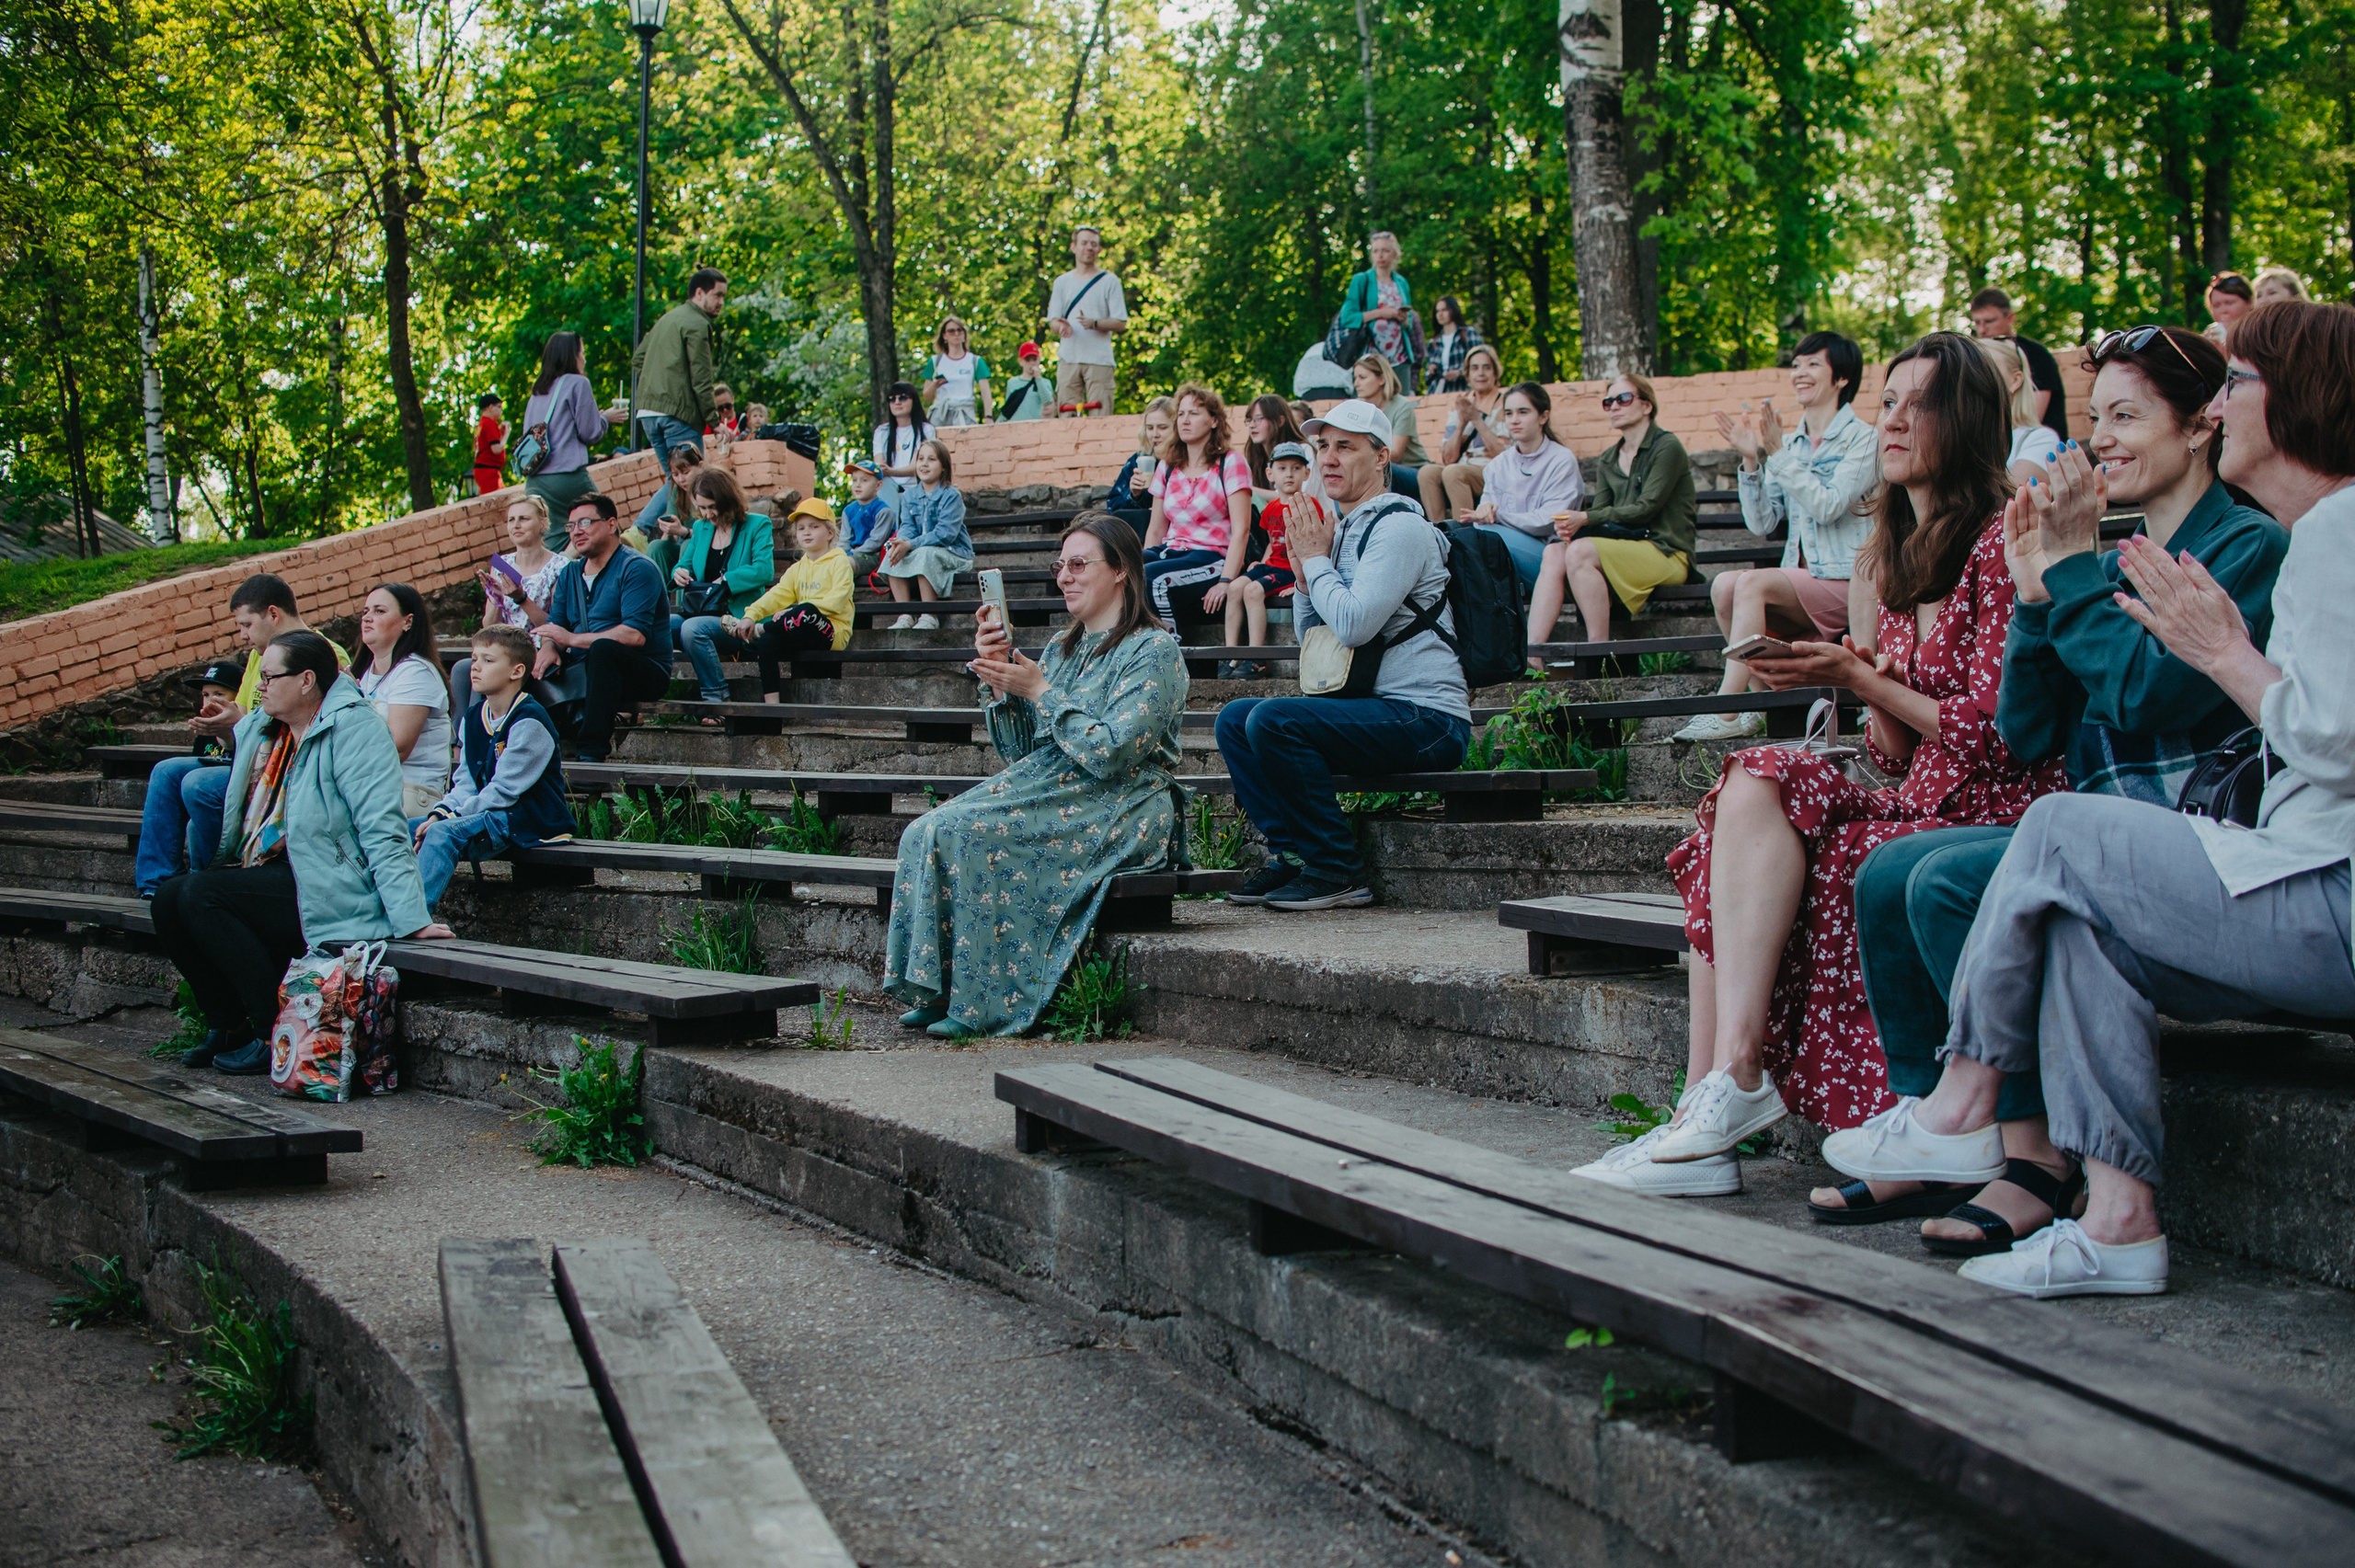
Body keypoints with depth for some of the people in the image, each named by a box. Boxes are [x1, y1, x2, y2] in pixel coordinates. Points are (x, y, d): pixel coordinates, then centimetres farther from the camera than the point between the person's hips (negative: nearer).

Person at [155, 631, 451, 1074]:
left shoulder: (353, 728, -12)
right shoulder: (259, 728, 14)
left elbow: (382, 831, -20)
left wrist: (411, 918, -25)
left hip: (331, 888, -9)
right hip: (269, 877, 9)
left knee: (201, 895, -22)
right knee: (170, 898, -7)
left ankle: (276, 1036, -15)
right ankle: (227, 1027, 5)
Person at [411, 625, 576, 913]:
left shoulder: (530, 722, -14)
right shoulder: (473, 717, 13)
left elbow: (503, 791, -17)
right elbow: (465, 783, 11)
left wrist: (447, 818, -16)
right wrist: (439, 813, -9)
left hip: (530, 820, -9)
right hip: (485, 813, 9)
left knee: (444, 833, -31)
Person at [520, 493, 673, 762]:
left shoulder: (635, 568, -9)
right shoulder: (570, 573, 16)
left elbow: (636, 635, -21)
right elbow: (554, 624, 13)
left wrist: (572, 639, -19)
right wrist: (549, 647, -12)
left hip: (646, 673, -7)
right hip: (582, 671, 7)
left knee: (603, 647, -38)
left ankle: (591, 754, -43)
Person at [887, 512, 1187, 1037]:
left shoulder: (1153, 651, -5)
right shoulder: (1061, 650, 19)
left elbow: (1110, 753, -18)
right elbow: (1019, 751, 15)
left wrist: (1041, 691, -11)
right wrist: (999, 679, 2)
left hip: (1117, 811, -7)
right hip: (1048, 792, 8)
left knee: (967, 834, -27)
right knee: (927, 831, -18)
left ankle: (982, 1003, -19)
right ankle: (937, 992, -16)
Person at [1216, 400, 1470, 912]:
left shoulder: (1400, 527, -11)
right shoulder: (1342, 529, 17)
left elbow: (1354, 624, -23)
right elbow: (1311, 637, 22)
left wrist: (1316, 559, -8)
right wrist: (1303, 572, 6)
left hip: (1425, 715, -10)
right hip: (1373, 708, 10)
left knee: (1272, 719, -25)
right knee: (1235, 718, 6)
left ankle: (1338, 870, -15)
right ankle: (1291, 854, 1)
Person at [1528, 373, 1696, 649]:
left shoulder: (1667, 448, -2)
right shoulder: (1608, 461, 20)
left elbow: (1646, 508, -13)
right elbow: (1599, 510, 8)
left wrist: (1585, 518, -19)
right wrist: (1570, 524, -17)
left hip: (1666, 553, -6)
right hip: (1624, 550, 6)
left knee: (1580, 551, -30)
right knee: (1554, 553, -21)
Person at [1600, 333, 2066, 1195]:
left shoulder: (1998, 542, -7)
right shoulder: (1900, 557, 19)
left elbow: (1993, 732, -14)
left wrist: (1862, 680, -10)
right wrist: (1867, 679, -3)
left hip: (1991, 819, -8)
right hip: (1917, 804, 8)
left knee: (1759, 796, -21)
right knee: (1750, 785, -15)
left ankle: (1731, 1085, -20)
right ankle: (1712, 1104, -22)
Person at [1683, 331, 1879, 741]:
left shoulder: (1861, 438, -3)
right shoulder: (1790, 444, 15)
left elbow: (1828, 506, -17)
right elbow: (1762, 524, 7)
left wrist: (1777, 454, -18)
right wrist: (1751, 460, -4)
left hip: (1847, 584, -6)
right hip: (1802, 581, 6)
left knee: (1752, 584, -29)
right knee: (1724, 585, -22)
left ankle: (1726, 714, -30)